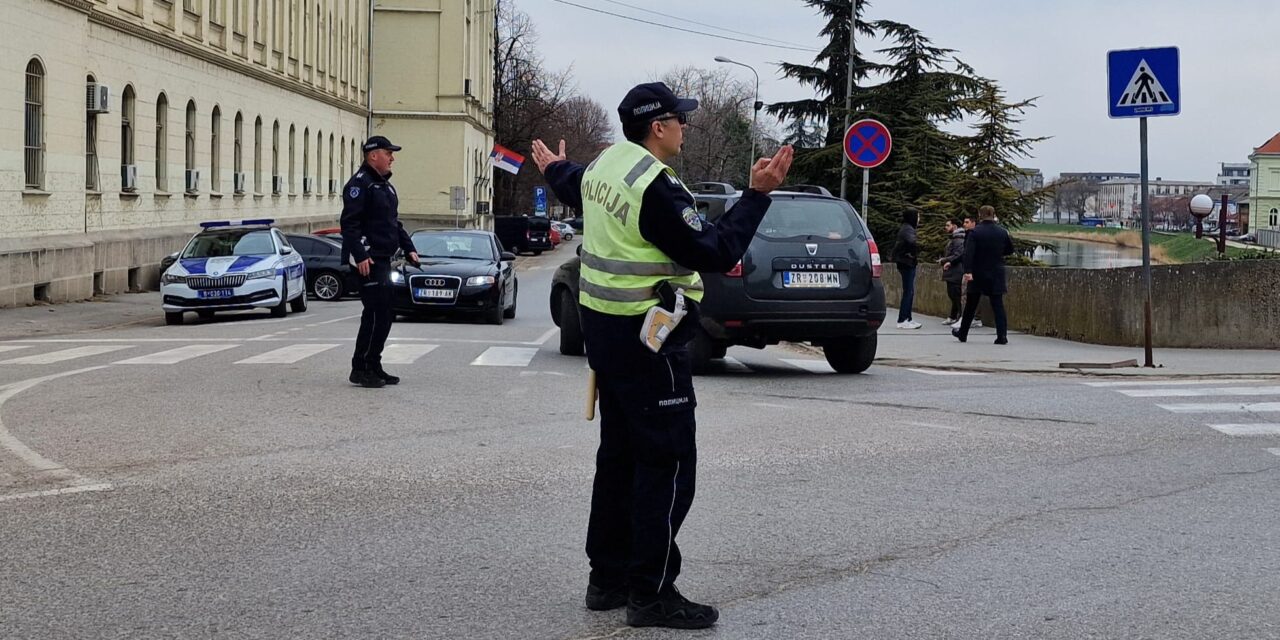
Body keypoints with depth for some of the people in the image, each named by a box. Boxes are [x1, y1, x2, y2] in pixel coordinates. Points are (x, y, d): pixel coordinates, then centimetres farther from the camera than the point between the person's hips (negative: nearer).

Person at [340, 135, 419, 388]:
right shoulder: (360, 184, -11)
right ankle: (360, 369, -6)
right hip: (368, 261, -10)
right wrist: (360, 256, -26)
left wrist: (408, 248, 20)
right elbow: (350, 223, -19)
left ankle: (373, 367, 18)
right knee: (376, 313, -11)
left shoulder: (385, 185, 21)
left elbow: (394, 223, 29)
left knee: (383, 315, 11)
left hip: (383, 260, 10)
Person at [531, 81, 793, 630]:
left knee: (619, 454, 17)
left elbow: (575, 188, 32)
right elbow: (713, 253, -24)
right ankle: (651, 593, -2)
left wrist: (555, 168, 54)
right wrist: (757, 194, -20)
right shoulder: (657, 187, -22)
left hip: (604, 328, 10)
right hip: (647, 339, -10)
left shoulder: (604, 164, 7)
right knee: (667, 464, -5)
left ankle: (608, 577, 25)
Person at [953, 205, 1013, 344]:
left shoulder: (975, 232, -9)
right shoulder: (1002, 232, 1)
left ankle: (963, 333, 22)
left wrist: (968, 271, -25)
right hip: (996, 275, 2)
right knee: (998, 305, 1)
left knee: (970, 306, 11)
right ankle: (1002, 335, -10)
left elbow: (968, 253, -20)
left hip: (978, 275, -2)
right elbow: (1010, 250, 14)